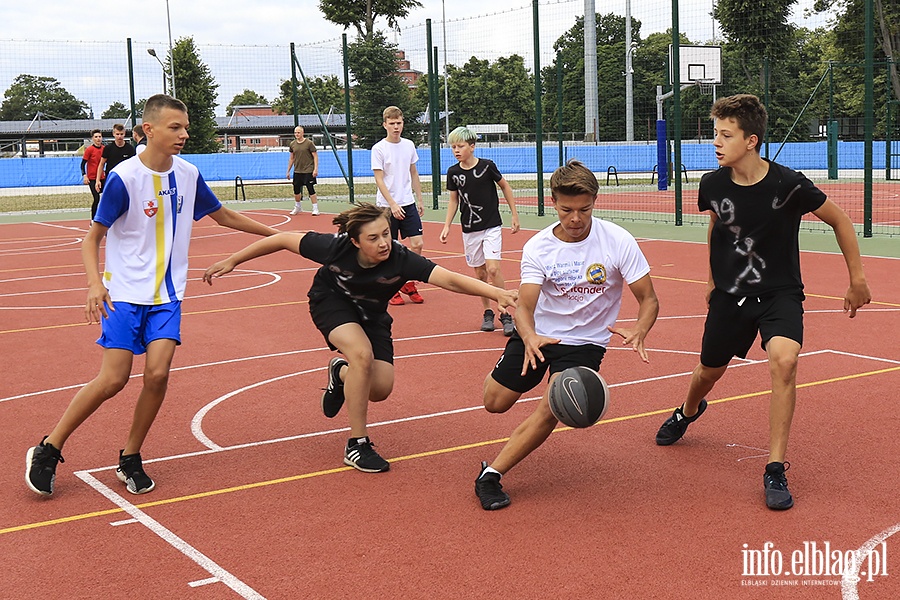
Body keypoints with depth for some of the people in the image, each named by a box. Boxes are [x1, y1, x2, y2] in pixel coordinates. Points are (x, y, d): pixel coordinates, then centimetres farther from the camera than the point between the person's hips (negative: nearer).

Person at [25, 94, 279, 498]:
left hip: (167, 294, 4)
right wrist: (95, 283, -23)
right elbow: (92, 238, -6)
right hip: (124, 293, -4)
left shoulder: (188, 175, 2)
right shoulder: (124, 178, -13)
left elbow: (224, 216, 18)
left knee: (158, 373, -12)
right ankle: (47, 451, 10)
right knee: (113, 378, -9)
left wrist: (278, 233, 24)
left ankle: (130, 459, 9)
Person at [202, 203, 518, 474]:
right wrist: (233, 261, -14)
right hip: (331, 301, -2)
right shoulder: (335, 246, -35)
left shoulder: (400, 259, -36)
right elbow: (284, 239, -21)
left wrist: (497, 293, -61)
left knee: (381, 388, -11)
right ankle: (356, 445, -16)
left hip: (371, 314, 2)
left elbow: (448, 279, -47)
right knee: (362, 354, -30)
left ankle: (340, 373, 26)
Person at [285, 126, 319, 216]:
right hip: (297, 171, 5)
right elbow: (291, 158, 16)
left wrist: (315, 169, -16)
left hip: (308, 171, -5)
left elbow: (315, 156, -7)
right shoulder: (292, 144, 7)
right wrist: (288, 171, 14)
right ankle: (298, 208, 28)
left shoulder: (309, 143, -7)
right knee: (296, 190, 10)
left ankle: (315, 209, -2)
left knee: (311, 190, -7)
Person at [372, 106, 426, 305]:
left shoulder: (409, 145, 7)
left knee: (417, 244, -2)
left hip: (408, 204, 4)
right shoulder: (379, 149, -8)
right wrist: (392, 205, -18)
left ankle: (408, 283, 15)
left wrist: (419, 200, 13)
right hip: (387, 206, -4)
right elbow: (379, 180, -11)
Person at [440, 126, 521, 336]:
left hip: (492, 226, -3)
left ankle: (505, 314, -3)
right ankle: (487, 313, 22)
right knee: (480, 273, 8)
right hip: (469, 230, 4)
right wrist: (447, 226, 2)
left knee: (493, 269, -15)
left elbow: (505, 187, 3)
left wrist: (514, 215, 5)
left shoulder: (487, 166, -11)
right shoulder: (453, 172, -2)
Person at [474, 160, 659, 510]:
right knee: (495, 403, 7)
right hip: (538, 334, 2)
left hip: (585, 342, -2)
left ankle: (491, 474, -11)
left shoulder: (618, 241, -17)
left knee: (550, 408, -24)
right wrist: (529, 338, -45)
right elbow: (524, 306, -21)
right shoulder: (537, 248, -13)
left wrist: (637, 332, -36)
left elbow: (649, 300, -13)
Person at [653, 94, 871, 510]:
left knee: (784, 360, -28)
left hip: (780, 293, -3)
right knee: (710, 370, 17)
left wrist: (857, 280, -1)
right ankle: (688, 411, 56)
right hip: (730, 293, 3)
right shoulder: (713, 185, -11)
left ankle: (776, 470, -17)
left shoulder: (788, 184, -21)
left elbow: (840, 222, -5)